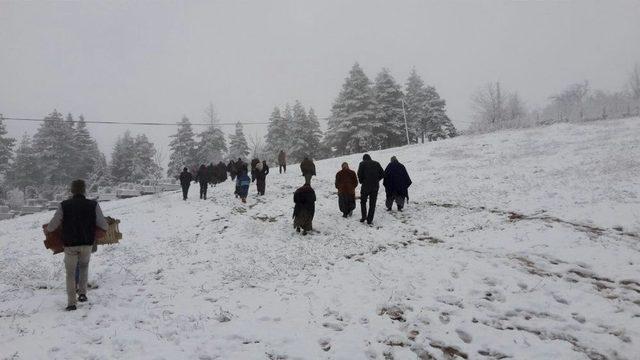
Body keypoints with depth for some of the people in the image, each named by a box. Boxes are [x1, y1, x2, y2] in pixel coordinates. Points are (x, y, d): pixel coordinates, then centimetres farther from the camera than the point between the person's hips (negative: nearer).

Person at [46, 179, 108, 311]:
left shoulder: (64, 206, -7)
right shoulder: (93, 205, -7)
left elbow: (51, 227, -3)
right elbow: (104, 226, -6)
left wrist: (48, 229, 20)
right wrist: (107, 226, 17)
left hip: (70, 244, -1)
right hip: (87, 244, 1)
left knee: (70, 273, 14)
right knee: (84, 266, 28)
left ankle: (71, 303, 8)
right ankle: (82, 293, 19)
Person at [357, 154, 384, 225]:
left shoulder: (362, 164, 1)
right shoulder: (376, 164, 11)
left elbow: (359, 174, -9)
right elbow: (382, 174, 7)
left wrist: (361, 181, 7)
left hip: (365, 185, -2)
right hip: (375, 186, 2)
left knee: (363, 201, 14)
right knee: (372, 203, 8)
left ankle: (364, 216, 2)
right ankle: (370, 220, 6)